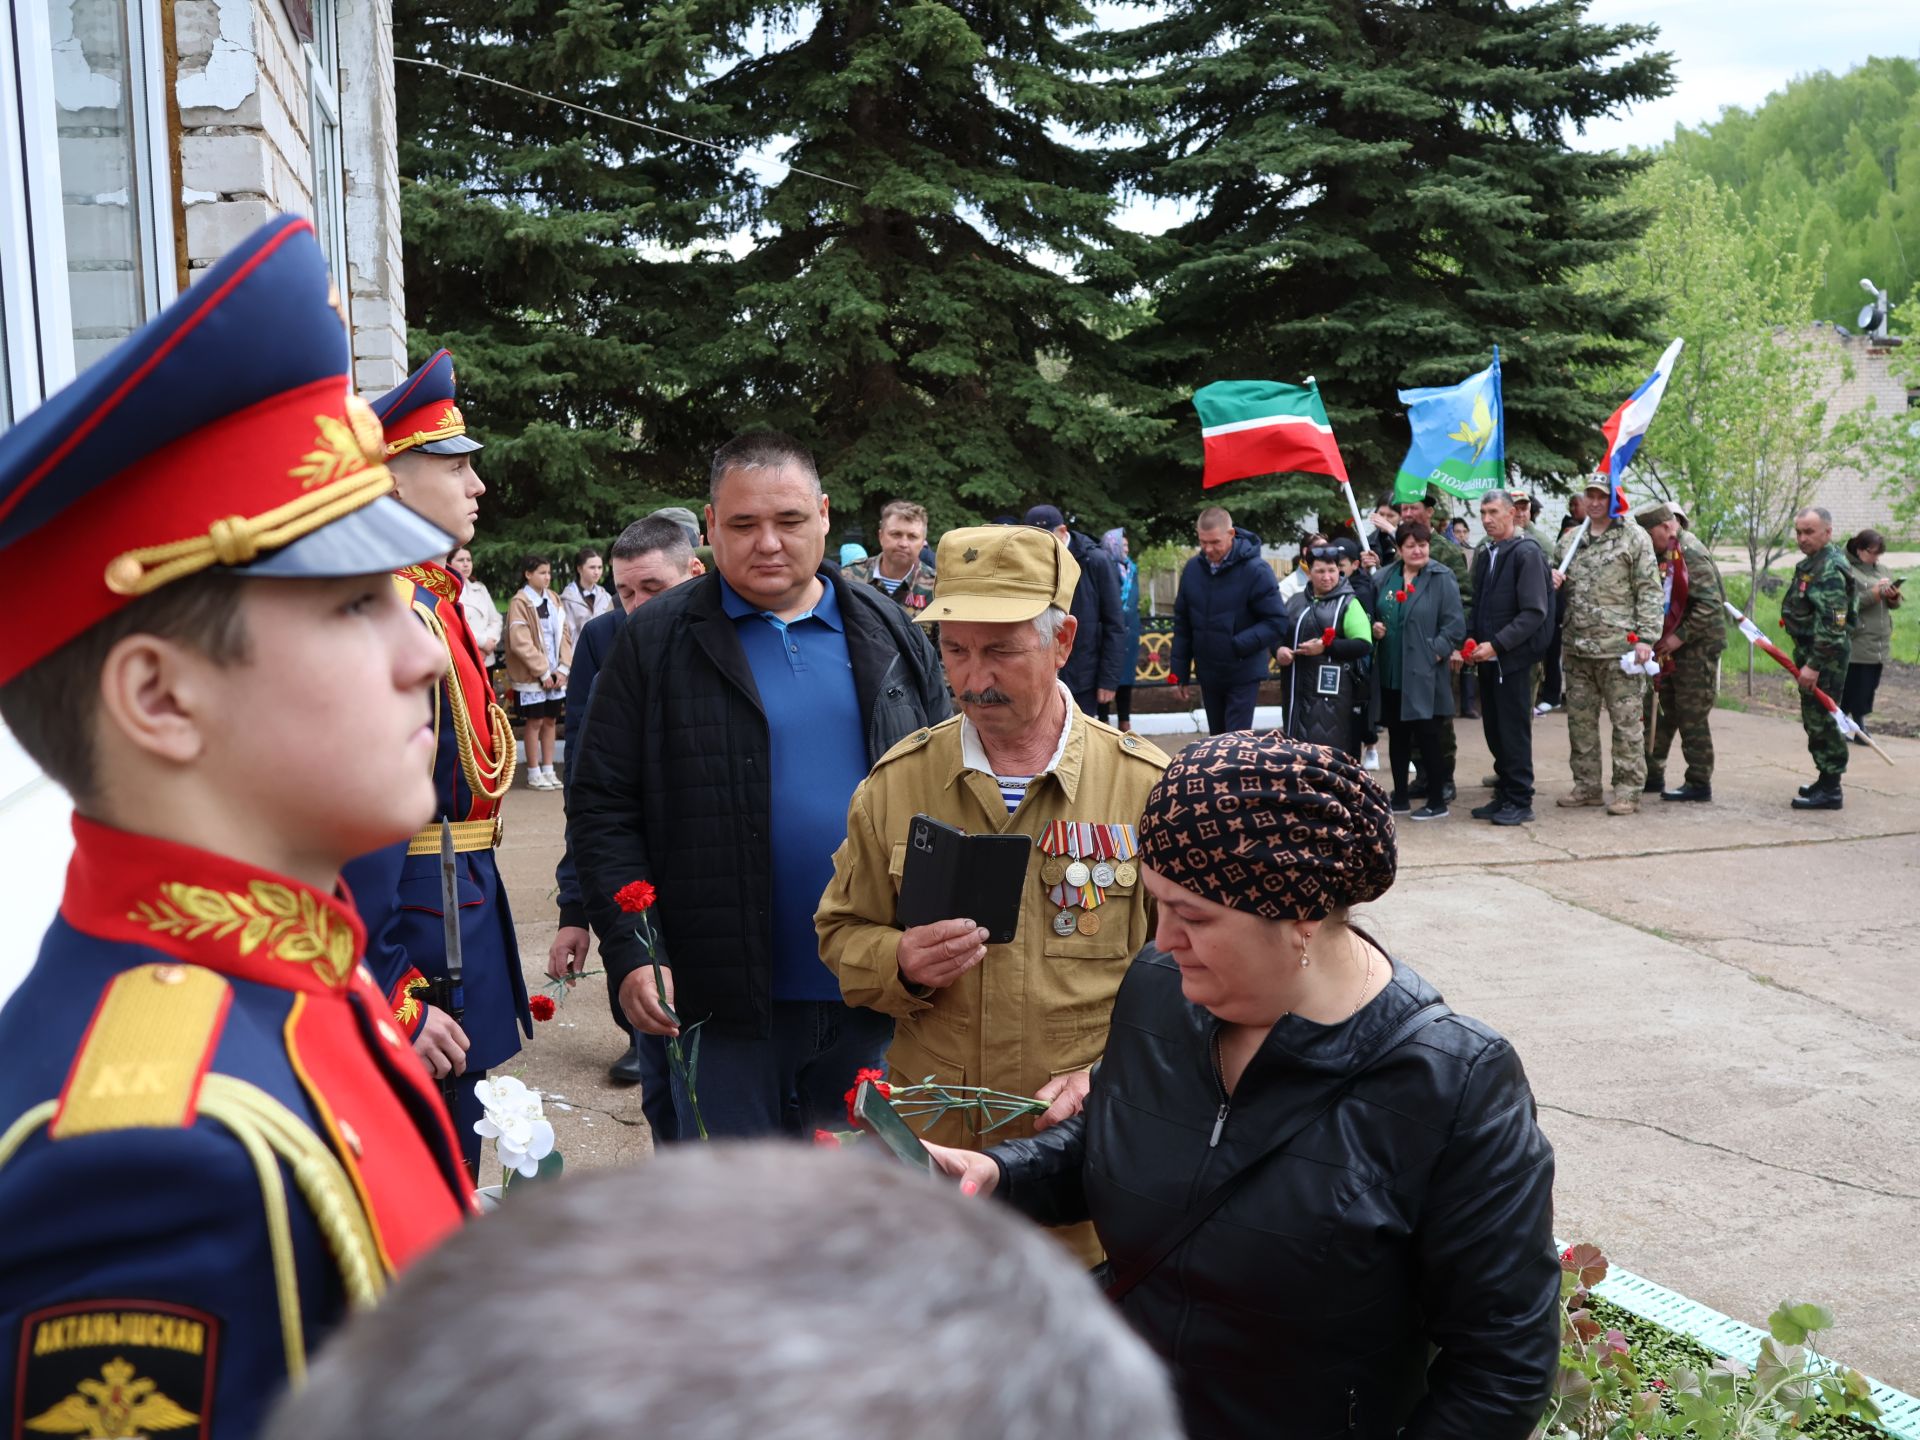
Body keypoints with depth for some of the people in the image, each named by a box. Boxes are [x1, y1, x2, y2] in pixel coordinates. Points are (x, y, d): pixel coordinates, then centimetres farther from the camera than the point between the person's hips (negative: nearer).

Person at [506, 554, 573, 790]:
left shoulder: (552, 598, 9)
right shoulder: (520, 602, -10)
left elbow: (564, 633, 8)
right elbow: (520, 643, -15)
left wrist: (563, 667, -3)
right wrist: (542, 671, -15)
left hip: (555, 674, 6)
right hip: (531, 675, -6)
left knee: (551, 720, 9)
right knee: (534, 721, 1)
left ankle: (548, 769, 18)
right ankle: (534, 773, 10)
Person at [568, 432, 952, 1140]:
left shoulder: (890, 633, 7)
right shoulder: (658, 641, -2)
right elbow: (602, 809, -3)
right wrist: (631, 955, -12)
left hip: (872, 1001, 3)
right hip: (721, 1001, -3)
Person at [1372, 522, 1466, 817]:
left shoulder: (1441, 578, -5)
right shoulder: (1385, 577, 9)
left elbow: (1455, 624, -8)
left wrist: (1436, 651, -16)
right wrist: (1374, 628, -1)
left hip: (1424, 674, -5)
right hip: (1390, 673, 5)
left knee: (1427, 736, -2)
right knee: (1397, 736, 12)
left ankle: (1437, 801, 8)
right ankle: (1400, 797, 22)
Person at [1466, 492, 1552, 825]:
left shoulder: (1527, 554, -10)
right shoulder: (1485, 555, 13)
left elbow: (1535, 612, -16)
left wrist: (1496, 644, -20)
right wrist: (1471, 642, 5)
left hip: (1514, 657, -7)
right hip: (1487, 658, 7)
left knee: (1514, 730, -2)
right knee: (1494, 730, 11)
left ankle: (1520, 801, 6)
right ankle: (1504, 795, 20)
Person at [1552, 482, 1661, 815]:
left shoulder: (1635, 538, -2)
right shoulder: (1569, 540, 14)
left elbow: (1649, 591, -6)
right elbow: (1557, 584, 26)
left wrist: (1645, 638, -14)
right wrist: (1551, 583, 1)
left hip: (1619, 648, -6)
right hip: (1576, 647, 6)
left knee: (1626, 720, -2)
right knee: (1580, 718, 10)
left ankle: (1628, 790, 4)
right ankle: (1587, 786, 20)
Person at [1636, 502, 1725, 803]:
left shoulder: (1691, 554, -17)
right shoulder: (1663, 555, 12)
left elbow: (1710, 605, -23)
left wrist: (1680, 636, -21)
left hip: (1697, 646, -9)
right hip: (1669, 647, 9)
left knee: (1692, 717, -3)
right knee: (1659, 713, 13)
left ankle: (1699, 783, 5)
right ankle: (1652, 775, 22)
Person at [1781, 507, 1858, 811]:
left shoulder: (1830, 569, -18)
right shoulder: (1811, 563, 14)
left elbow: (1832, 625, -24)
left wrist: (1814, 664, -26)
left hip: (1825, 655, -10)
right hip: (1811, 651, 10)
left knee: (1821, 719, -6)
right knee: (1815, 719, 17)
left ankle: (1830, 791, -1)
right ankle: (1826, 780, 27)